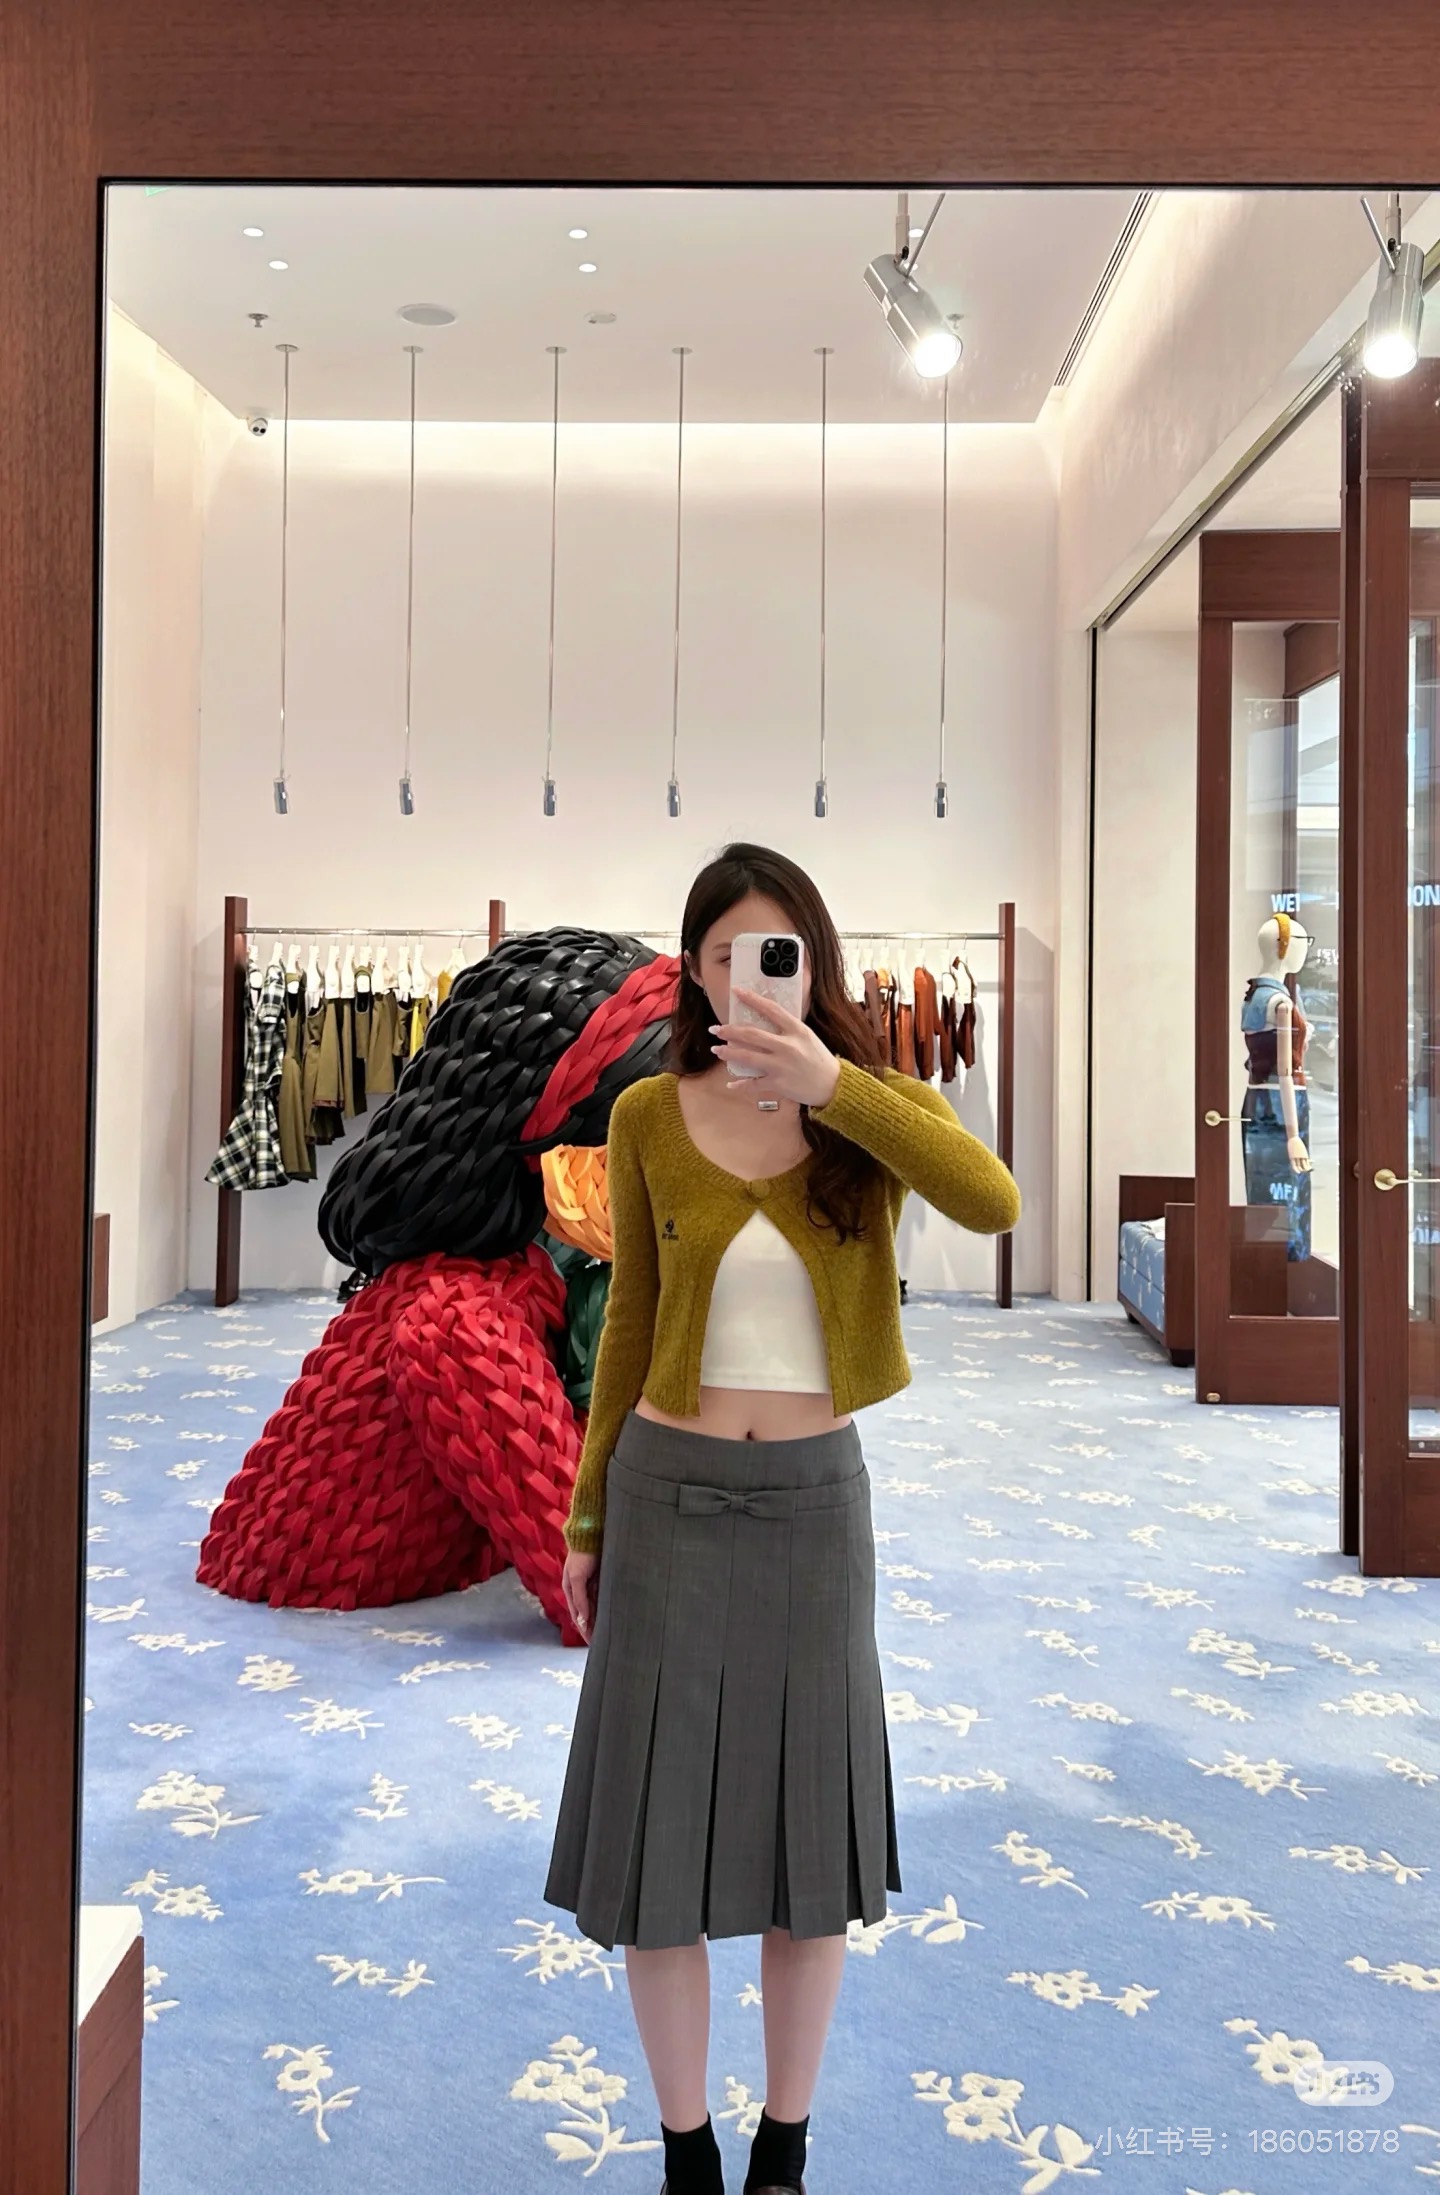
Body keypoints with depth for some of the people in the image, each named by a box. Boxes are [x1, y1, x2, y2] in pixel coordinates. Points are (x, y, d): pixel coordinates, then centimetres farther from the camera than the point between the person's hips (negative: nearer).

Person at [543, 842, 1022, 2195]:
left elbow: (993, 1205, -26)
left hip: (815, 1496, 0)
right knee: (657, 1826, 6)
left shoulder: (872, 1100, -5)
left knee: (807, 1823, 11)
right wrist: (588, 1521, 8)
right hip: (670, 1493, 0)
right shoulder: (649, 1118, -3)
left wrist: (829, 1084, -33)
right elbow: (632, 1321, 5)